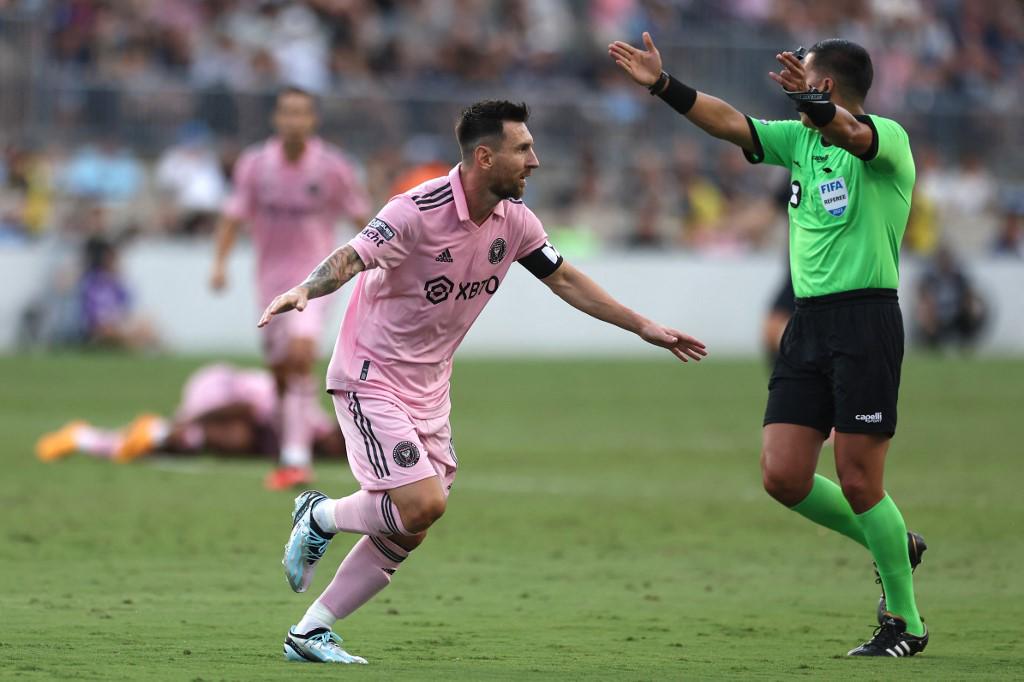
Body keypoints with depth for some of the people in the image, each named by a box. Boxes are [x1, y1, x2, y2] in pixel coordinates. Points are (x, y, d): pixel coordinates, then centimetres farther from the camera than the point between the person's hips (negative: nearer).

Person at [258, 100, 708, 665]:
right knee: (423, 503, -21)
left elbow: (566, 280, 13)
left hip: (429, 386, 8)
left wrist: (646, 329, 16)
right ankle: (318, 519, 7)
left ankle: (310, 633, 13)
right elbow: (352, 257, -31)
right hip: (372, 378, -8)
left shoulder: (514, 220, 0)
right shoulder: (419, 211, -22)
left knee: (407, 533, 3)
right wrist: (303, 291, -52)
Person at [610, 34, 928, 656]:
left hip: (866, 319, -7)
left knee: (858, 482, -7)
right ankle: (896, 547, 23)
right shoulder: (800, 140, 15)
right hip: (807, 320, 7)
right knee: (783, 476, 0)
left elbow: (850, 132, -31)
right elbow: (731, 124, 11)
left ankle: (906, 622, 9)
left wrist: (813, 103, -51)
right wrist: (663, 85, 0)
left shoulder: (888, 138, -8)